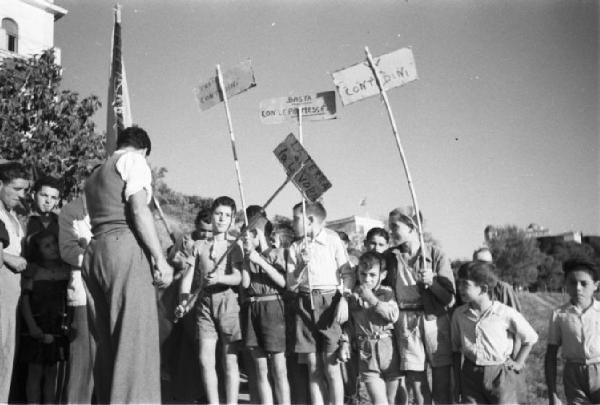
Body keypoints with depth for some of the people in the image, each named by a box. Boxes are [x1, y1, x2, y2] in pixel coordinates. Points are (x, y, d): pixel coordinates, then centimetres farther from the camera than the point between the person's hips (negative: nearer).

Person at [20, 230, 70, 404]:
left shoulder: (65, 269, 2)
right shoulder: (33, 270, -5)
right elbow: (25, 299, -7)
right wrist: (32, 326, -16)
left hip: (59, 328, 3)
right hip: (38, 328, -3)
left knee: (52, 372, 9)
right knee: (35, 371, 3)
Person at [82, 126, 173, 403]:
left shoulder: (95, 175, 28)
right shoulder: (134, 160, 4)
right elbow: (138, 210, -9)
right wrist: (160, 260, -11)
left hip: (93, 252, 8)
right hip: (124, 248, -8)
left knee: (104, 343, 6)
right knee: (135, 339, -12)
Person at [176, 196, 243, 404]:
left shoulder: (234, 247, 8)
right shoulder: (198, 245, 14)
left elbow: (238, 278, -7)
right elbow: (188, 276, 5)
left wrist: (219, 278, -27)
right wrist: (183, 301, -11)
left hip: (227, 301, -2)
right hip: (204, 303, 2)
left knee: (230, 360, -1)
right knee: (205, 359, -2)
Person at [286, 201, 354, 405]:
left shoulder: (332, 239, 2)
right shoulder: (295, 248, 13)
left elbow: (348, 274, 0)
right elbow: (291, 285, 9)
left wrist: (344, 300, -12)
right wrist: (302, 266, -7)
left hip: (330, 302, -4)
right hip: (305, 303, 4)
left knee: (331, 365, -5)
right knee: (313, 367, 5)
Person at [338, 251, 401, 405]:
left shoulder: (387, 292, 2)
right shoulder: (352, 296, 5)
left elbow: (393, 316, -12)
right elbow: (348, 324, 12)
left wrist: (372, 299, -15)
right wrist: (344, 343, -1)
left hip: (389, 350, 0)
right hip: (366, 353, 0)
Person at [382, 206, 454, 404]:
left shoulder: (434, 254, -2)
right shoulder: (389, 257, 6)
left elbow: (449, 298, -3)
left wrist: (431, 282, -17)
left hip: (434, 319, -2)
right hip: (405, 323, 2)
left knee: (442, 379, -1)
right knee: (415, 379, 2)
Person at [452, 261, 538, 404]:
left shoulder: (506, 313, -11)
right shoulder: (459, 314, -1)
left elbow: (531, 338, 4)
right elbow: (456, 350, 8)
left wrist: (518, 363, 0)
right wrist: (457, 384, 8)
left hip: (500, 375, -3)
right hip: (470, 375, 3)